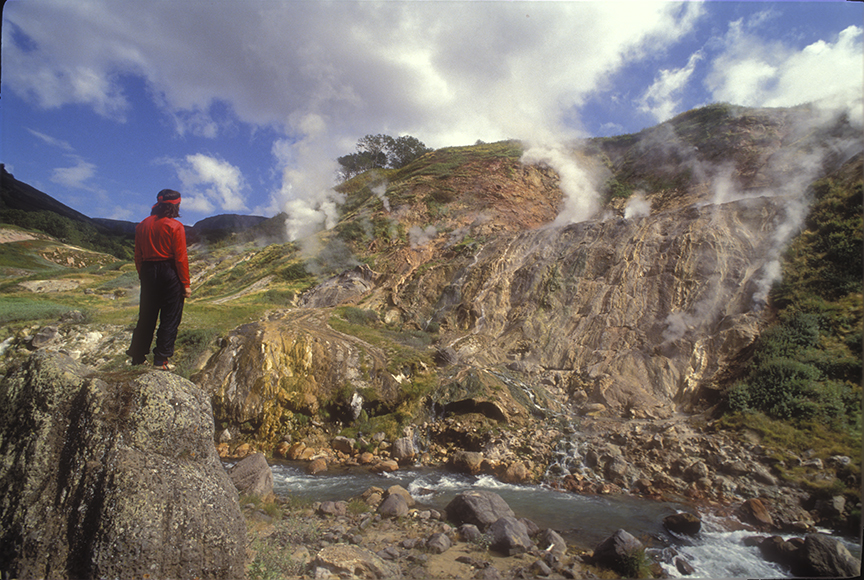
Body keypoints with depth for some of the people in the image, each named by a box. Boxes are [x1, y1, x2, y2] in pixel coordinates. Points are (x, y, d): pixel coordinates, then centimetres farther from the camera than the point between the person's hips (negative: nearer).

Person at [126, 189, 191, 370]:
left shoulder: (142, 226, 6)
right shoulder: (175, 227, -10)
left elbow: (138, 256, 10)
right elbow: (181, 258, -12)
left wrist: (142, 276, 19)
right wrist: (185, 284, -7)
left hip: (148, 273, 6)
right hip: (170, 274, -5)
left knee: (146, 316, 15)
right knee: (170, 318, 3)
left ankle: (138, 356, 23)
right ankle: (161, 359, 3)